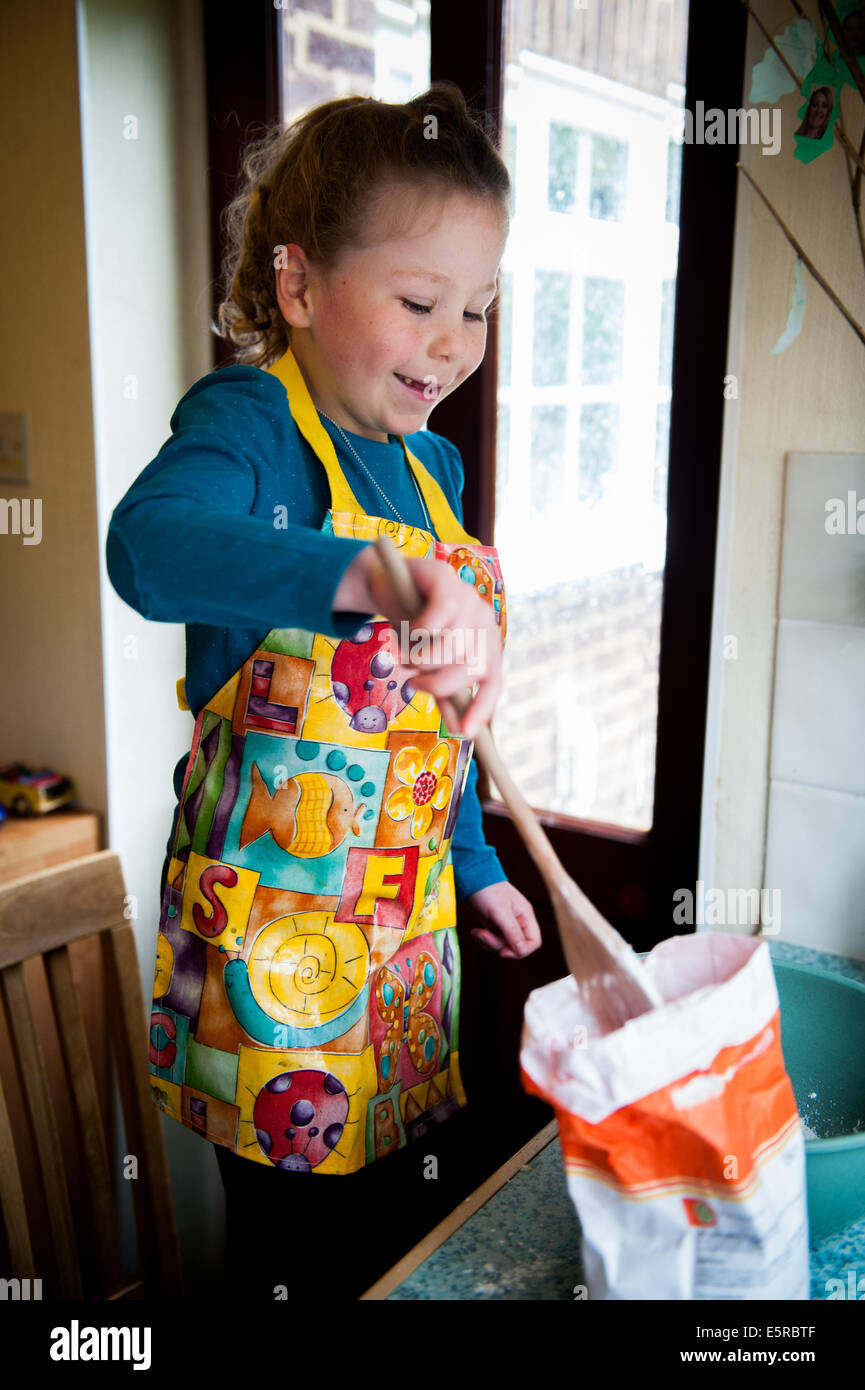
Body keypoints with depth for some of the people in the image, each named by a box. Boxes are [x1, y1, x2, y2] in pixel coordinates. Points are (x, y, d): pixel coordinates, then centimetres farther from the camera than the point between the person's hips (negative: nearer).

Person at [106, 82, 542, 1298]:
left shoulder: (432, 465, 8)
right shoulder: (249, 421, -14)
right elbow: (150, 543, -39)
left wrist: (474, 865, 18)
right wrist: (377, 577, -54)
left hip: (410, 915, 7)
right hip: (274, 926, -7)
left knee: (414, 1225, 21)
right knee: (303, 1249, 11)